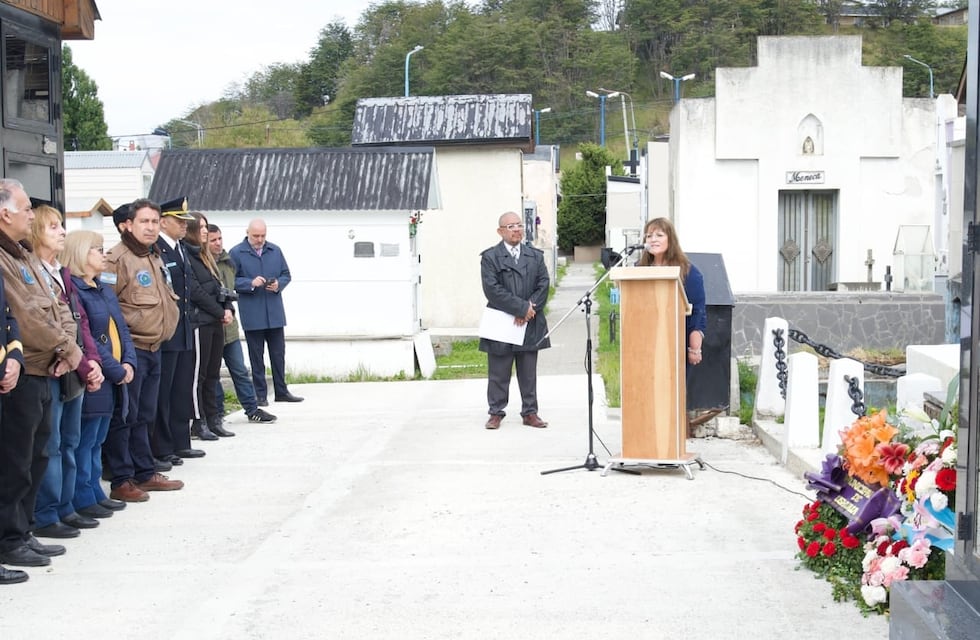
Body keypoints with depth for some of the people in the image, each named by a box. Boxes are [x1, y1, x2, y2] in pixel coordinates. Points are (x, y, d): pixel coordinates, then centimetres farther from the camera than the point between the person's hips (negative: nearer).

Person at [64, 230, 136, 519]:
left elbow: (122, 330, 13)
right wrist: (116, 369, -16)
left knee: (96, 441, 15)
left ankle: (95, 493, 22)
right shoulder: (72, 290, -14)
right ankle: (82, 499, 3)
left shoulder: (104, 290, 15)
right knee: (85, 440, -3)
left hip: (113, 378, 9)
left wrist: (128, 363, -3)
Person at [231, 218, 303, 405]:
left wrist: (278, 285, -8)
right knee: (256, 356, 5)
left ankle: (281, 391, 18)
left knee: (278, 354, 9)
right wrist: (251, 283, -21)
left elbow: (286, 274, 13)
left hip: (275, 312, 4)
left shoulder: (275, 251, 9)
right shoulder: (236, 253, -4)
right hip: (252, 314, -4)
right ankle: (260, 394, 11)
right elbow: (231, 280, -6)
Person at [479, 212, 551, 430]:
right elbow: (492, 290, -13)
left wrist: (530, 309, -12)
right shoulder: (490, 257, -3)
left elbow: (544, 284, 2)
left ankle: (530, 412, 17)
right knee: (499, 373, 3)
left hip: (530, 324, 4)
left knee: (528, 373, 9)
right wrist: (521, 308, -16)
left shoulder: (535, 255, 11)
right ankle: (496, 413, 13)